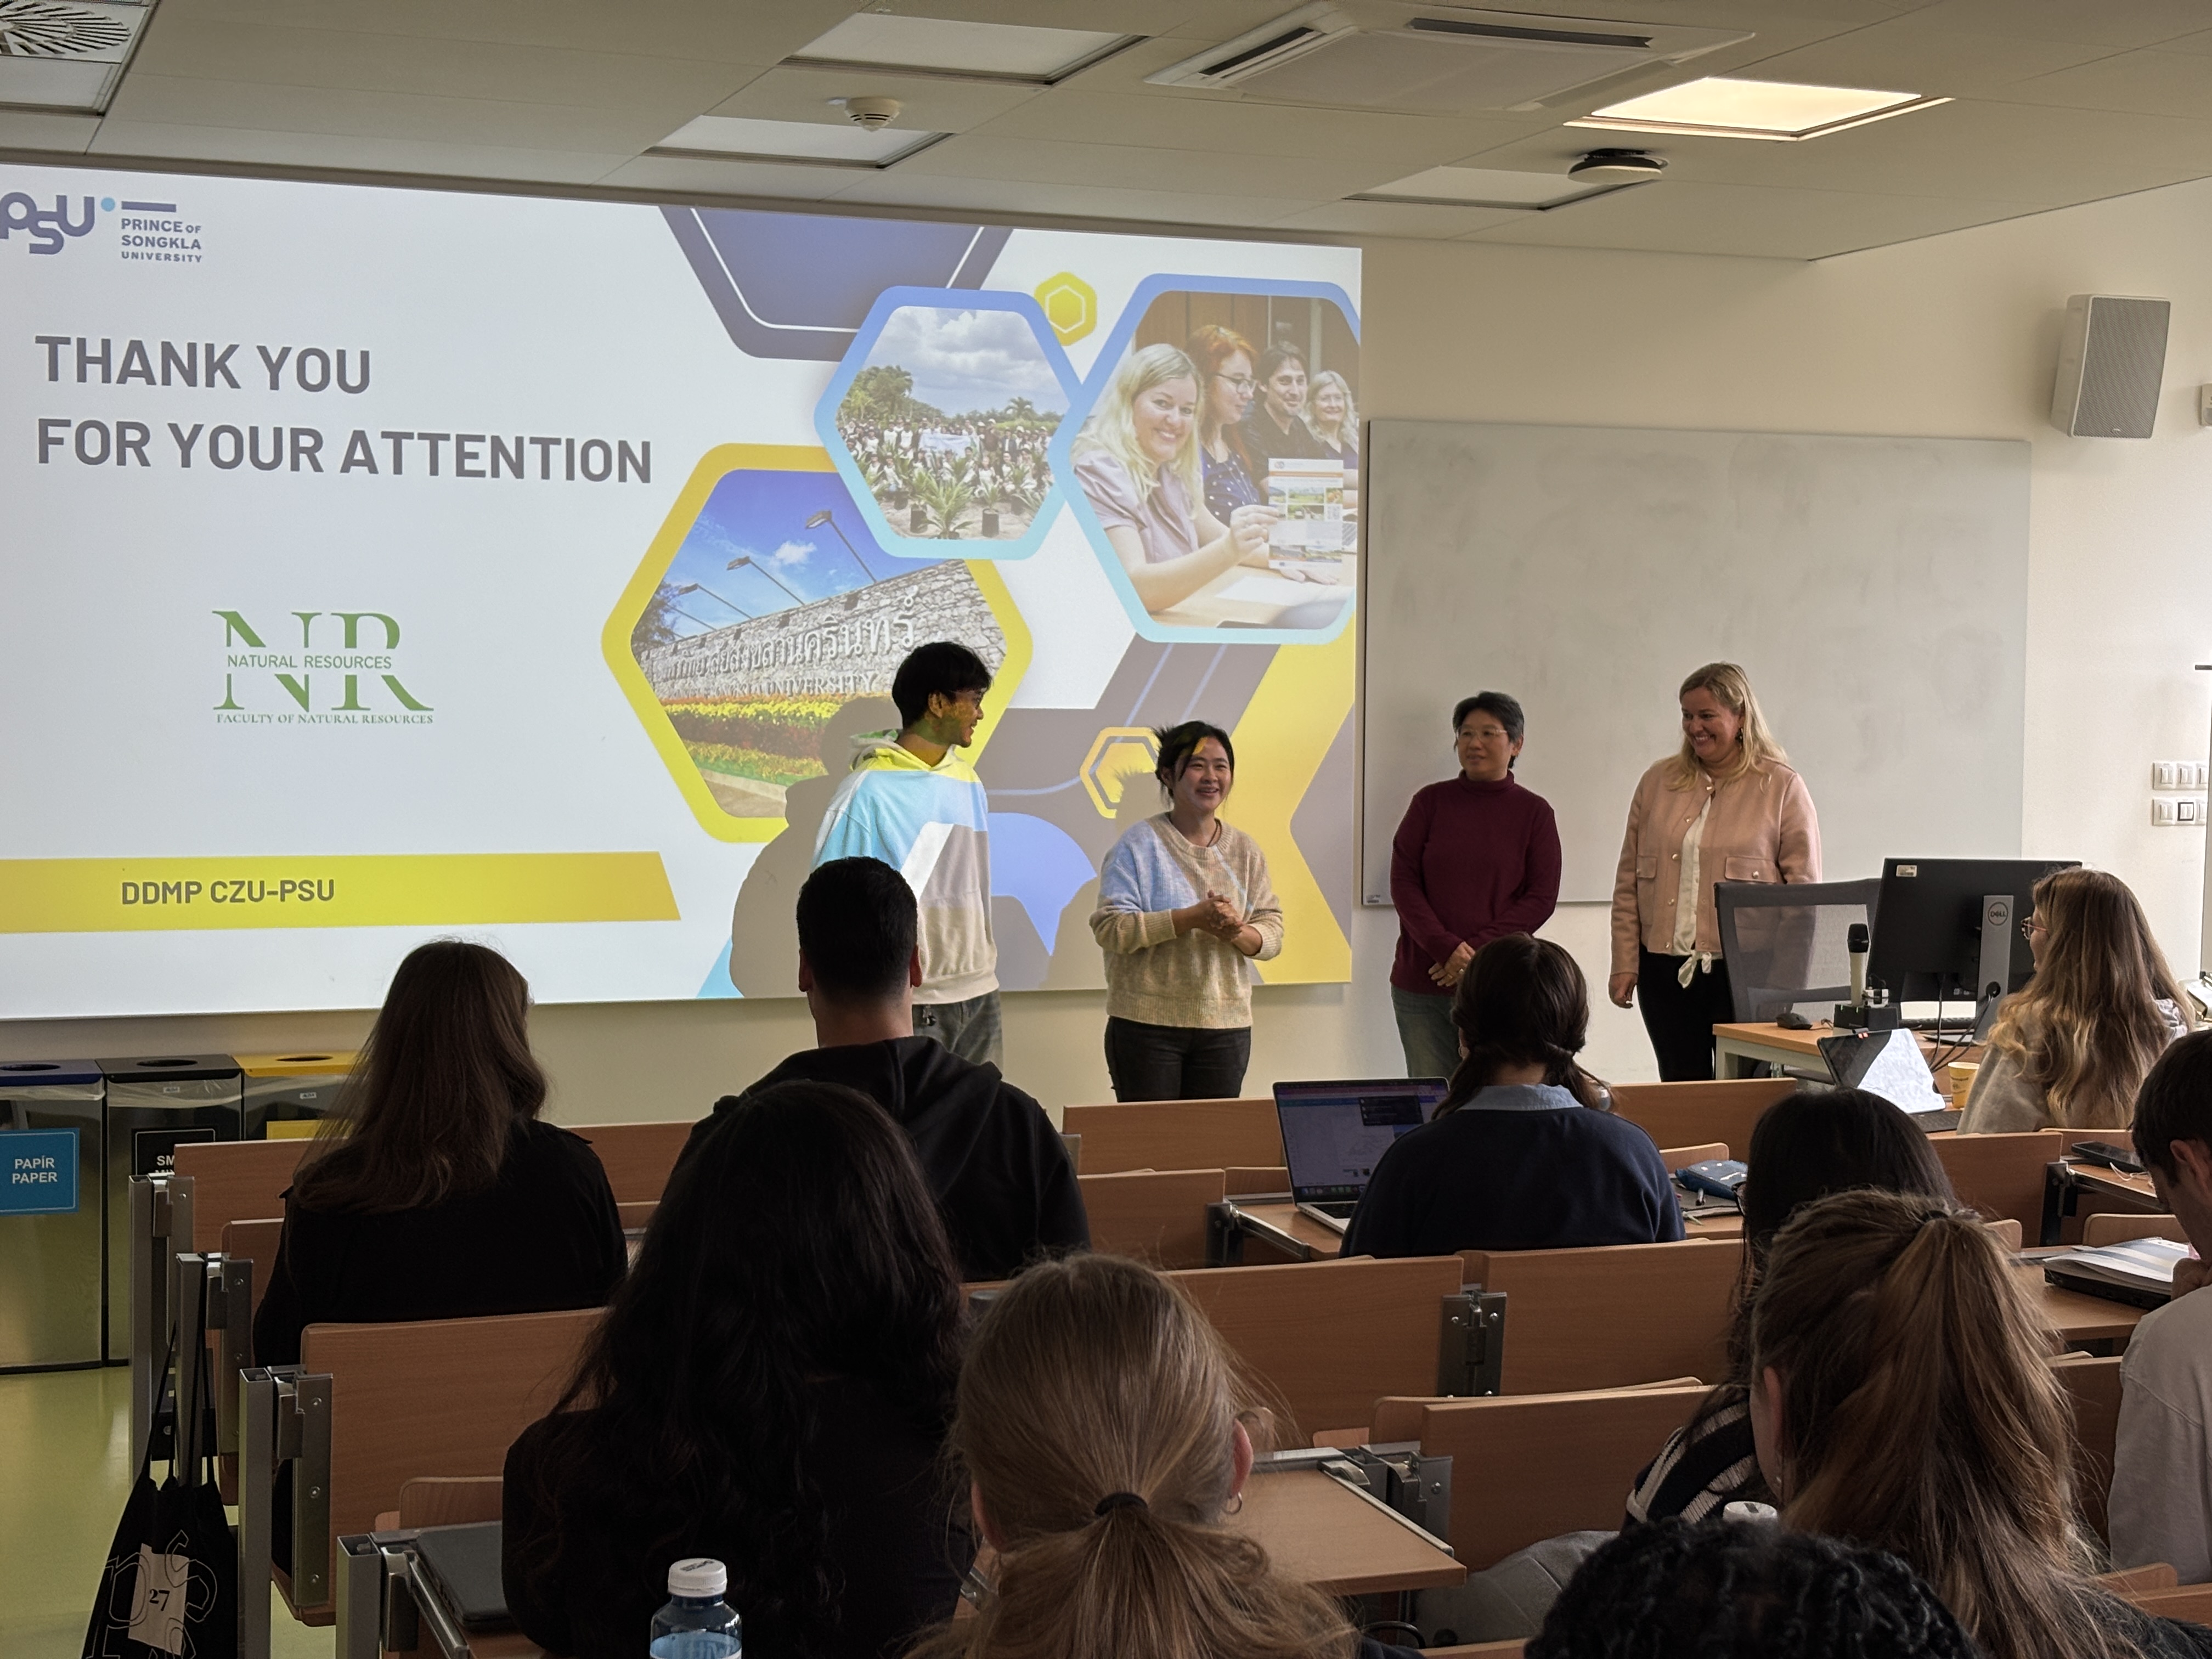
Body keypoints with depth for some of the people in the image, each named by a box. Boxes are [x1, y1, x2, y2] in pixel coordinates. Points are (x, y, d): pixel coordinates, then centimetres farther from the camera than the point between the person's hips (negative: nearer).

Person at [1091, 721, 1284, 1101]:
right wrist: (1192, 918, -21)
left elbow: (1273, 934, 8)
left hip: (1226, 1026, 4)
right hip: (1147, 1024, -4)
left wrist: (1237, 932, -15)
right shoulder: (1139, 843, -5)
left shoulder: (1246, 851, 10)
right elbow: (1109, 928, -13)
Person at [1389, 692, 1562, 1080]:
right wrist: (1447, 949, -13)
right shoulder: (1431, 802, 7)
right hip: (1420, 984, 1)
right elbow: (1402, 882, 1)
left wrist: (1477, 951, -12)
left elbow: (1542, 898, 0)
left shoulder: (1534, 812, 5)